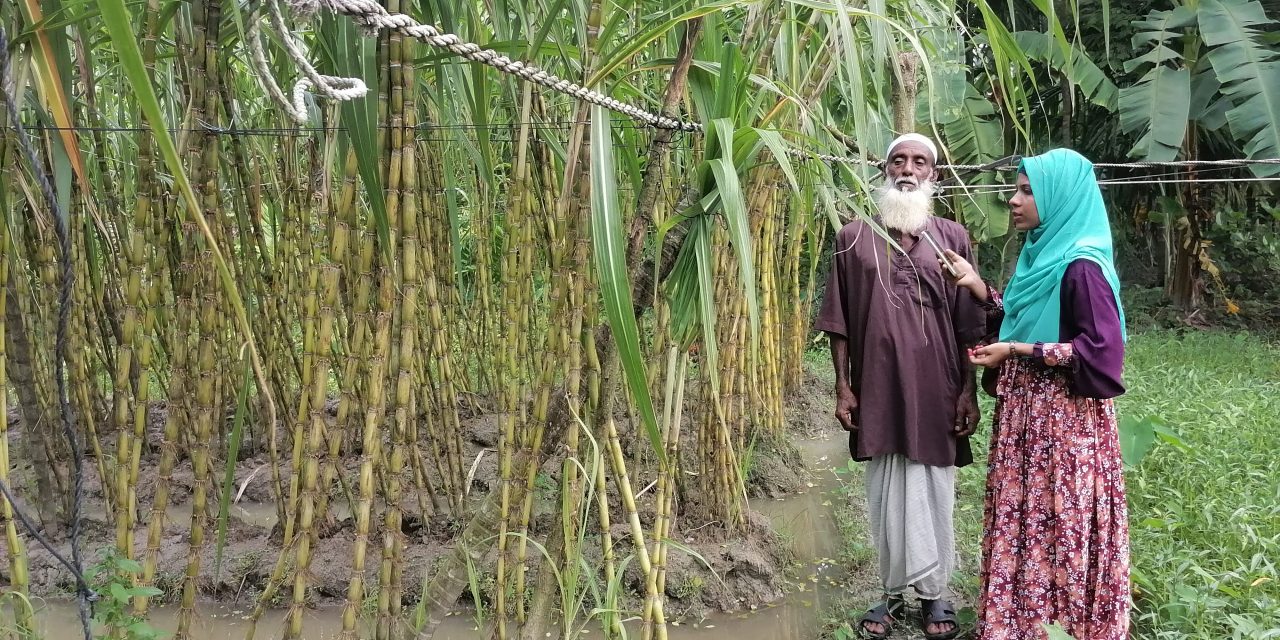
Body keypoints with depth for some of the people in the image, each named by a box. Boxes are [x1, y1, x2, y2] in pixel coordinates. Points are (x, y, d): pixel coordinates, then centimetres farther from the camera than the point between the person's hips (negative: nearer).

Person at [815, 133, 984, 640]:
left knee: (933, 492, 7)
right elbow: (839, 322, 4)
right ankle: (893, 592, 22)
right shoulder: (853, 238, 4)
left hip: (935, 390, 0)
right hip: (877, 388, 0)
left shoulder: (952, 237, 4)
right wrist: (842, 387, 0)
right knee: (885, 495, 8)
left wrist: (969, 391, -1)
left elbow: (969, 325, 3)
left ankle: (934, 594, 21)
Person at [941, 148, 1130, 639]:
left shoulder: (1081, 266, -18)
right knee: (1025, 518, 15)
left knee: (1061, 524, 2)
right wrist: (977, 286, 5)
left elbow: (1101, 349, -21)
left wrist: (1016, 352, -18)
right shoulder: (1041, 255, 10)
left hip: (1064, 418, -9)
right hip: (1027, 413, 9)